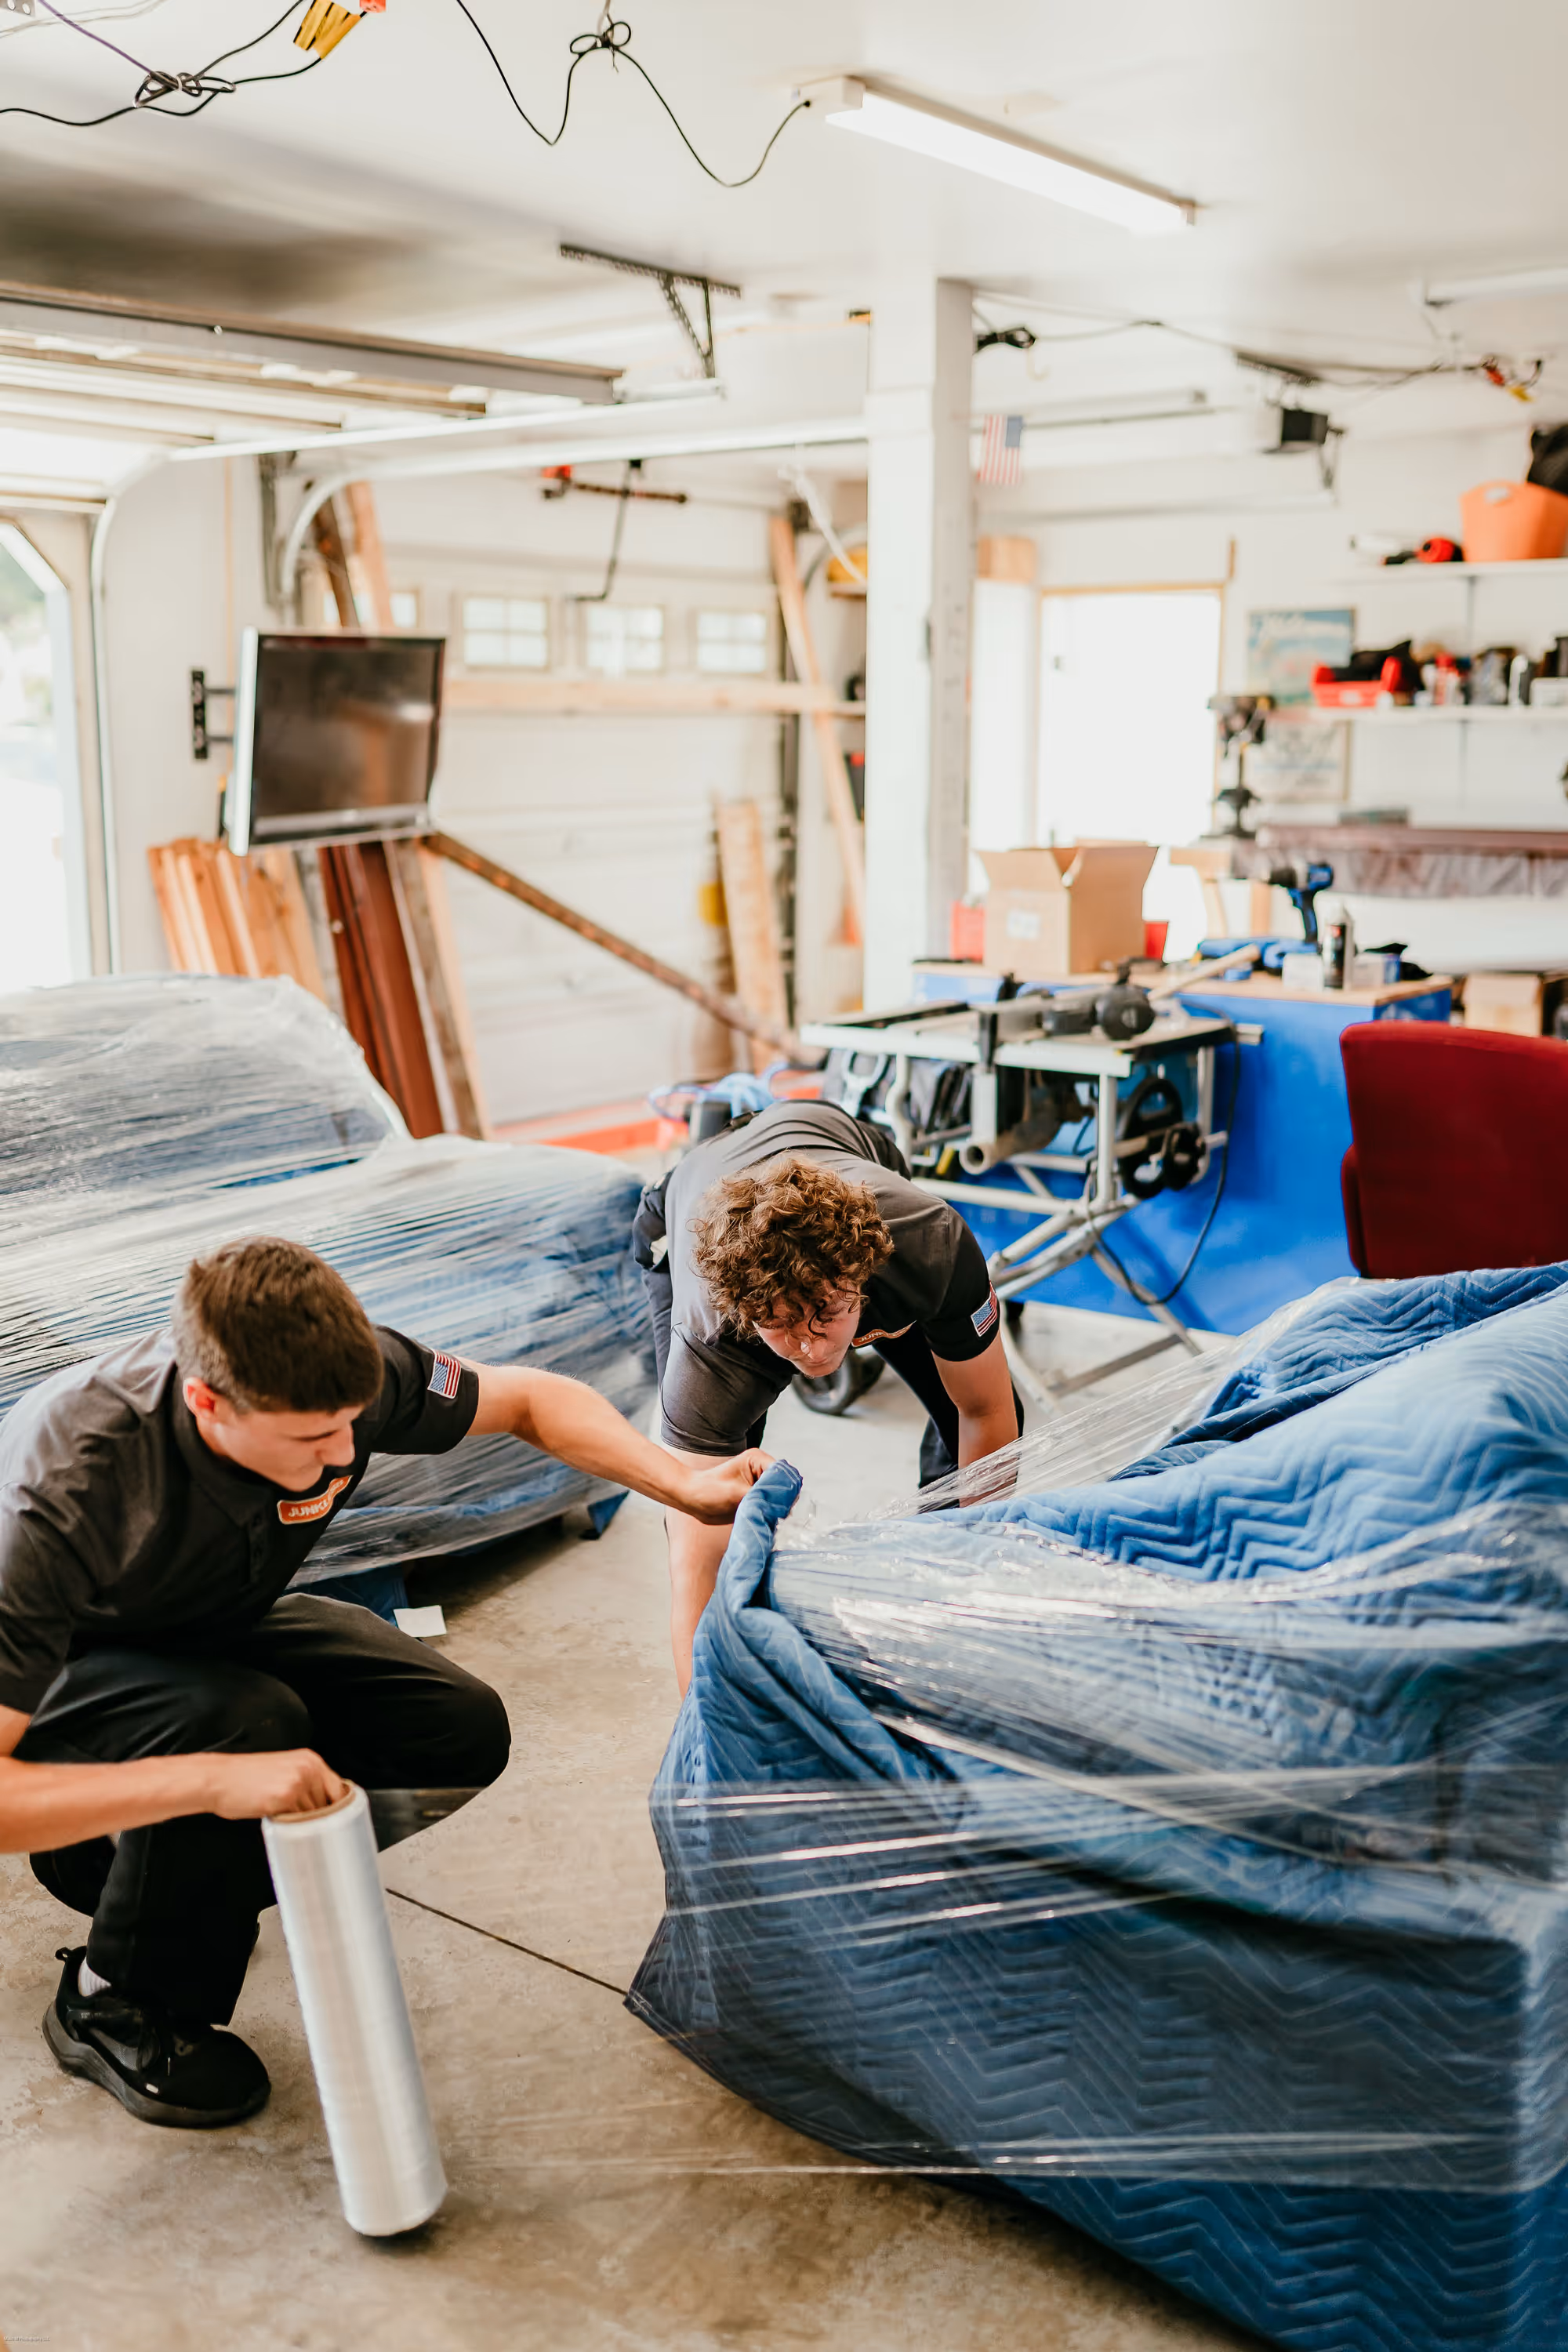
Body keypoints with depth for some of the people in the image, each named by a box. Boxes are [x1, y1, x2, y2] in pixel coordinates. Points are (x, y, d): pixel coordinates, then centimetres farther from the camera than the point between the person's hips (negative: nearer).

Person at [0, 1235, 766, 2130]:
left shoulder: (330, 1382, -28)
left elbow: (526, 1398, -8)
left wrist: (683, 1485, -21)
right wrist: (211, 1781, -51)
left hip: (213, 1632, 6)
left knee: (462, 1735, -10)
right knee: (248, 1721, -36)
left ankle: (176, 1873, 8)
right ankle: (112, 2006, -8)